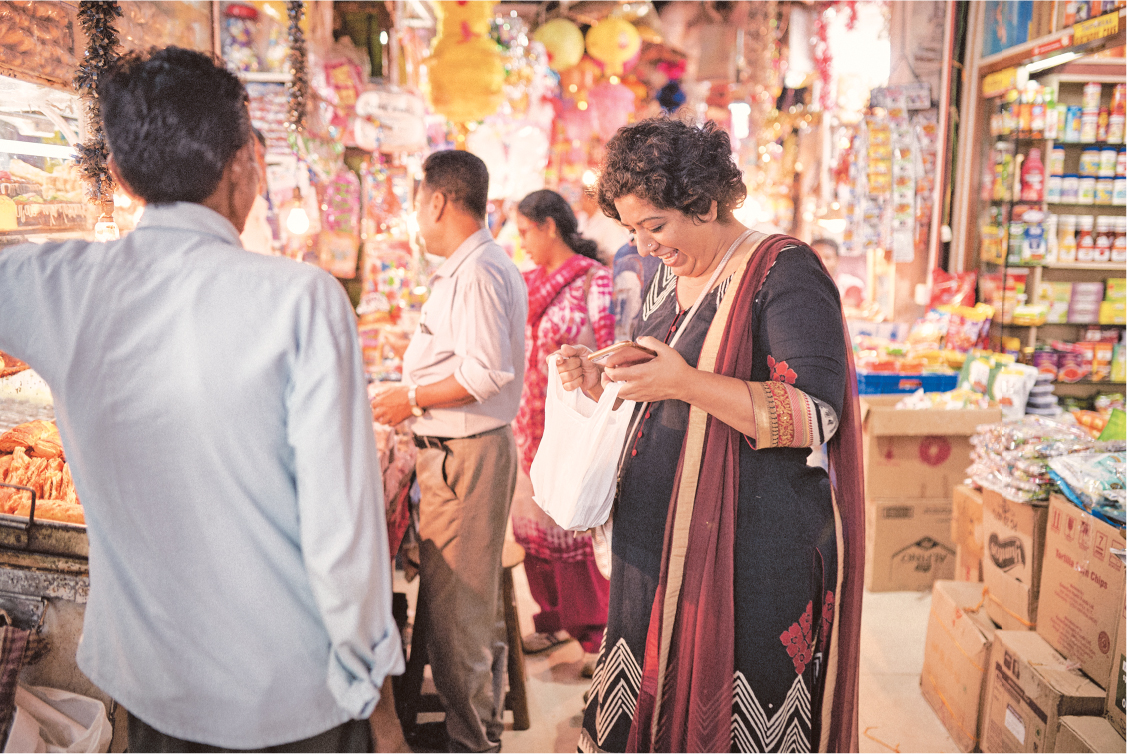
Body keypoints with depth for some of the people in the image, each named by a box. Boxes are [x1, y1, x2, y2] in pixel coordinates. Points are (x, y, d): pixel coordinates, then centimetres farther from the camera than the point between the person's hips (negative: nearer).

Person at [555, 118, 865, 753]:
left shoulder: (784, 271, -12)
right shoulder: (672, 278, 12)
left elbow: (817, 414, -21)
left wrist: (686, 382, -27)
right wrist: (603, 381, 1)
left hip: (753, 550, -7)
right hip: (662, 539, 7)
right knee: (660, 697, 16)